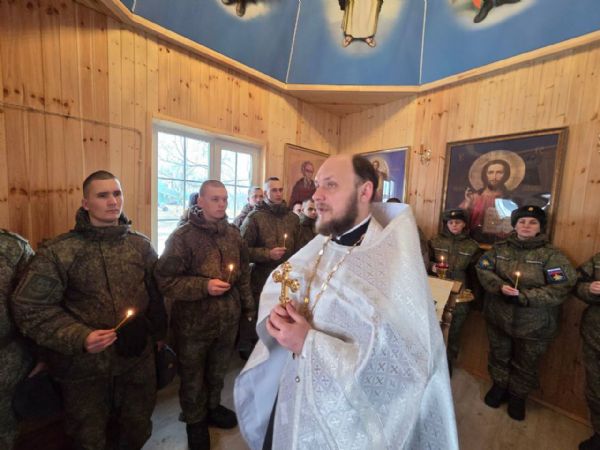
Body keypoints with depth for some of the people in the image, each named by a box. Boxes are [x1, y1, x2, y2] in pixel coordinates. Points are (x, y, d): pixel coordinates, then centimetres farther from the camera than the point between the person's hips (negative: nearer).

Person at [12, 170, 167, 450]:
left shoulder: (141, 245, -3)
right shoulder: (58, 251, -13)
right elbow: (30, 307, -10)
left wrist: (159, 333, 10)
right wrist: (79, 337, -23)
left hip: (139, 357, 3)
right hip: (84, 364, -2)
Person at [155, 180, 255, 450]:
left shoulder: (233, 234, 0)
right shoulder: (183, 236, -16)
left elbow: (244, 273, 8)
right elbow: (165, 280, -17)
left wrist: (248, 306, 11)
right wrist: (204, 286, -26)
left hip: (228, 319, 4)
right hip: (194, 324, -4)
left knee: (218, 372, 25)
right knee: (193, 378, 20)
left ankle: (212, 408, 53)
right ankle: (195, 422, 47)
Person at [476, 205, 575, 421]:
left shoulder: (551, 255, -11)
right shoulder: (500, 248, -3)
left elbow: (562, 288, -17)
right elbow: (483, 270, -6)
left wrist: (523, 297, -23)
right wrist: (499, 286, -23)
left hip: (533, 323, -2)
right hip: (498, 316, 2)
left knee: (526, 364, 19)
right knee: (499, 355, 22)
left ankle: (518, 396, 44)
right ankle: (499, 386, 46)